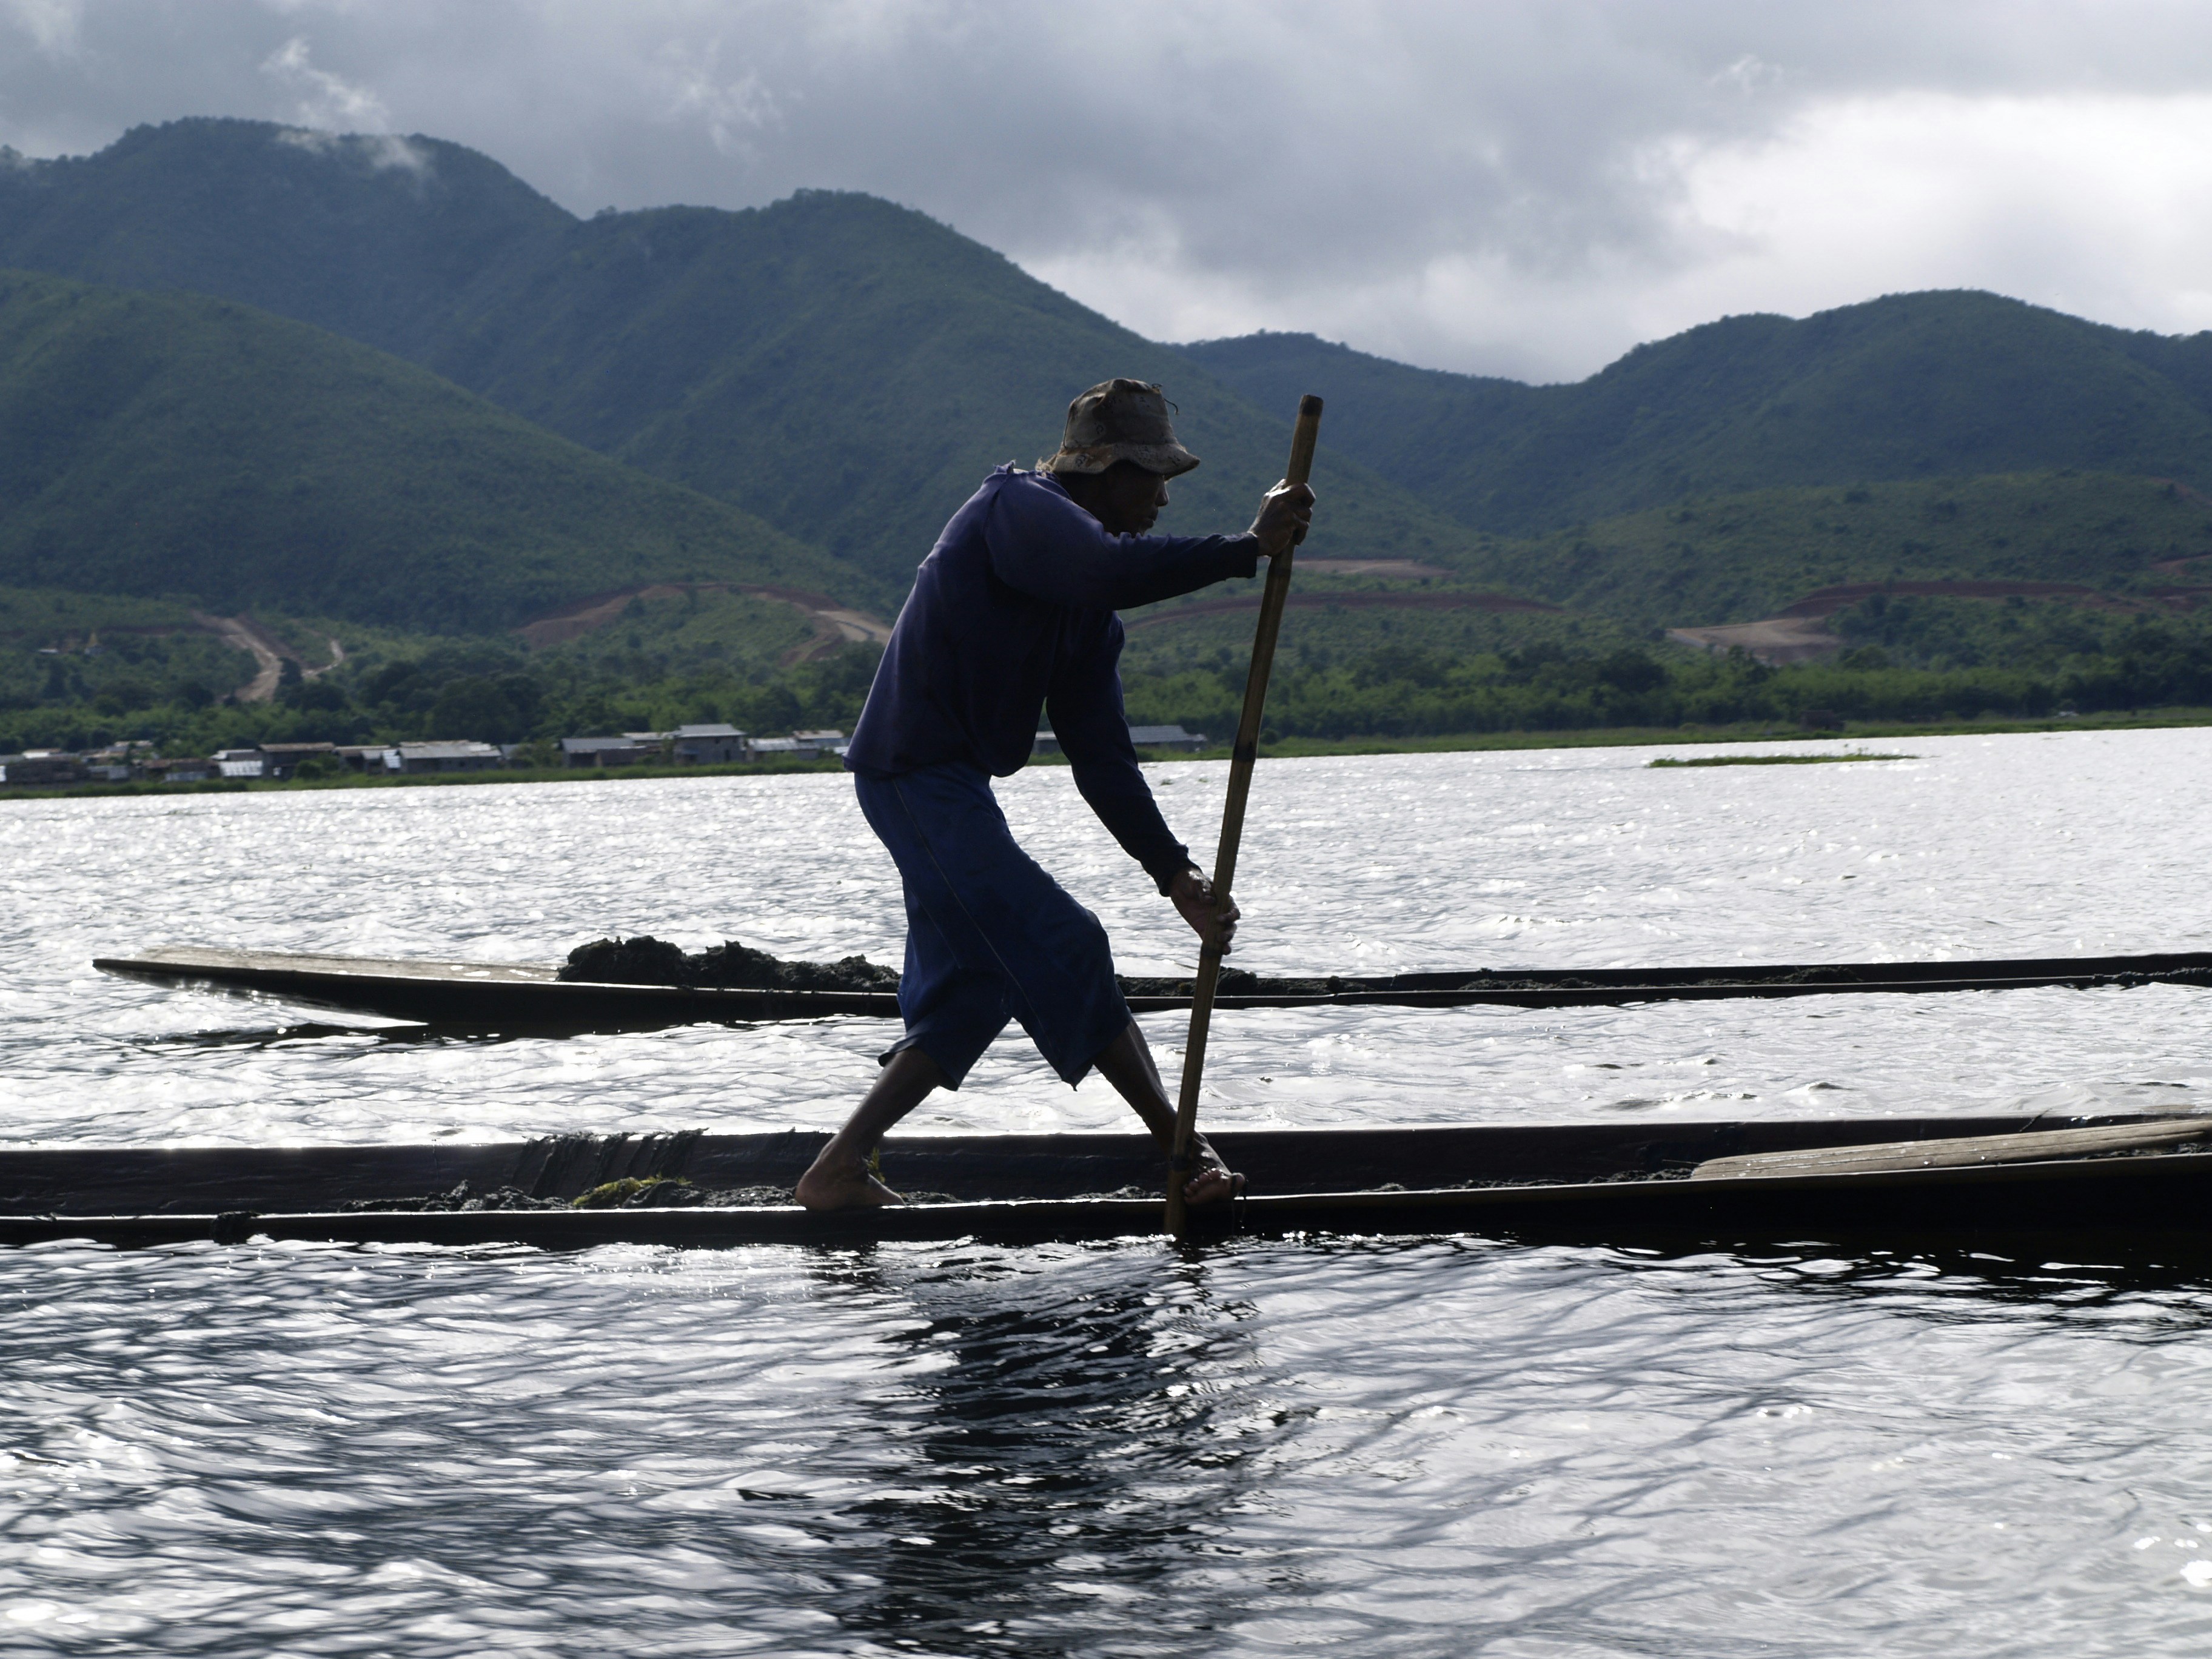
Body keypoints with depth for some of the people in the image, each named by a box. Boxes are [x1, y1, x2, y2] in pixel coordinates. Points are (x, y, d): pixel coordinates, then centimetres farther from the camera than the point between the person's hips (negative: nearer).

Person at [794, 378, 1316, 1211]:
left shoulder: (1082, 597, 16)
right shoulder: (1016, 505, -10)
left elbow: (1100, 753, 14)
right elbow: (1114, 572, -33)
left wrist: (1174, 872, 8)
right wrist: (1250, 548, -26)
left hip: (943, 782, 10)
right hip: (919, 774, -10)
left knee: (971, 988, 12)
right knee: (1064, 949, -9)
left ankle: (836, 1172, 14)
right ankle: (1182, 1152, -3)